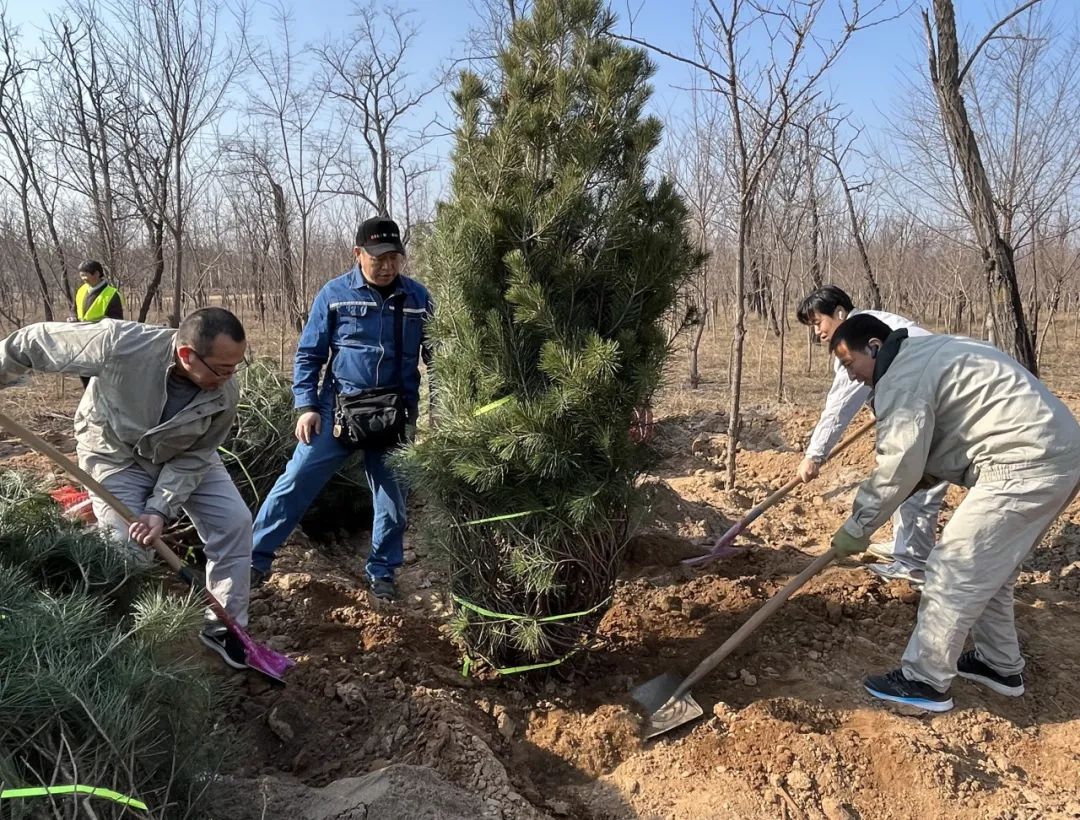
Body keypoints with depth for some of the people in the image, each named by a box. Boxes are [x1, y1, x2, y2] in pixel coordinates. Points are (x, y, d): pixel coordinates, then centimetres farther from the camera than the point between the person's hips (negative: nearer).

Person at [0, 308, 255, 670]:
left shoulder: (224, 396, -29)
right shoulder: (119, 344, -40)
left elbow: (193, 458, -18)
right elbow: (36, 341, -24)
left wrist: (161, 509, -27)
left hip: (183, 457, 3)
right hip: (116, 455, -2)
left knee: (235, 522, -8)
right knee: (125, 549, -8)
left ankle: (224, 628, 7)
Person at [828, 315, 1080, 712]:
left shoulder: (902, 376, -12)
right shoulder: (925, 354, 20)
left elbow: (900, 464, -17)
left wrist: (857, 527, -9)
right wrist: (925, 478, 12)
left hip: (1023, 466, -11)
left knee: (952, 572, -4)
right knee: (987, 569, 22)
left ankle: (925, 681, 6)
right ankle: (1001, 664, 36)